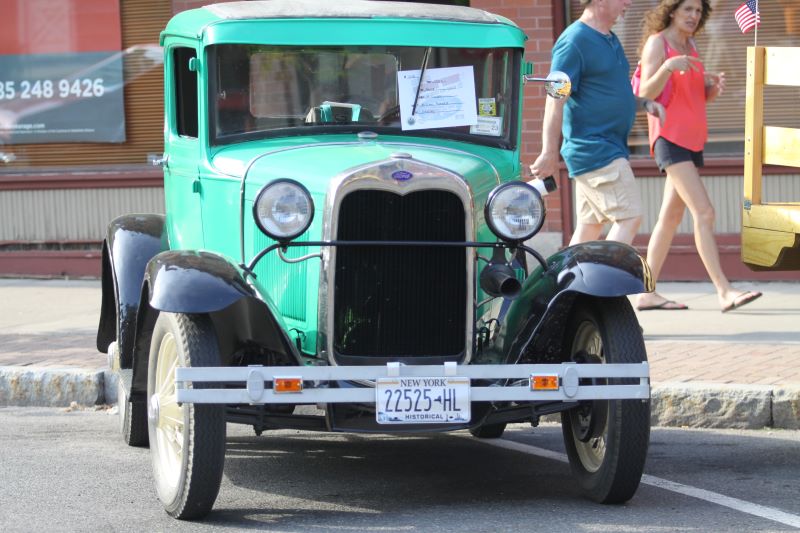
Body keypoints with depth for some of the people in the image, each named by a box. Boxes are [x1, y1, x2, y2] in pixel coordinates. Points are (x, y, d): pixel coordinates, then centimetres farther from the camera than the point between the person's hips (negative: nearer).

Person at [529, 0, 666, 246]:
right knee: (630, 218, -14)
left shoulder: (610, 40, 16)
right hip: (594, 150, -9)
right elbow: (556, 99, -18)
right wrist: (550, 153, -22)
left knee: (590, 226, 11)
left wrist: (644, 103, 9)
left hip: (610, 149, 9)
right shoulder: (575, 41, -14)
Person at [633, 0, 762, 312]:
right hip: (670, 137, -9)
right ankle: (724, 291, -22)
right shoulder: (657, 43, -7)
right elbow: (646, 94, -16)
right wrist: (668, 67, -32)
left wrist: (714, 86, -1)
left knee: (672, 217, 8)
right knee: (704, 213, -17)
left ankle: (647, 293, 12)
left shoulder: (690, 46, 17)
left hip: (693, 139, 9)